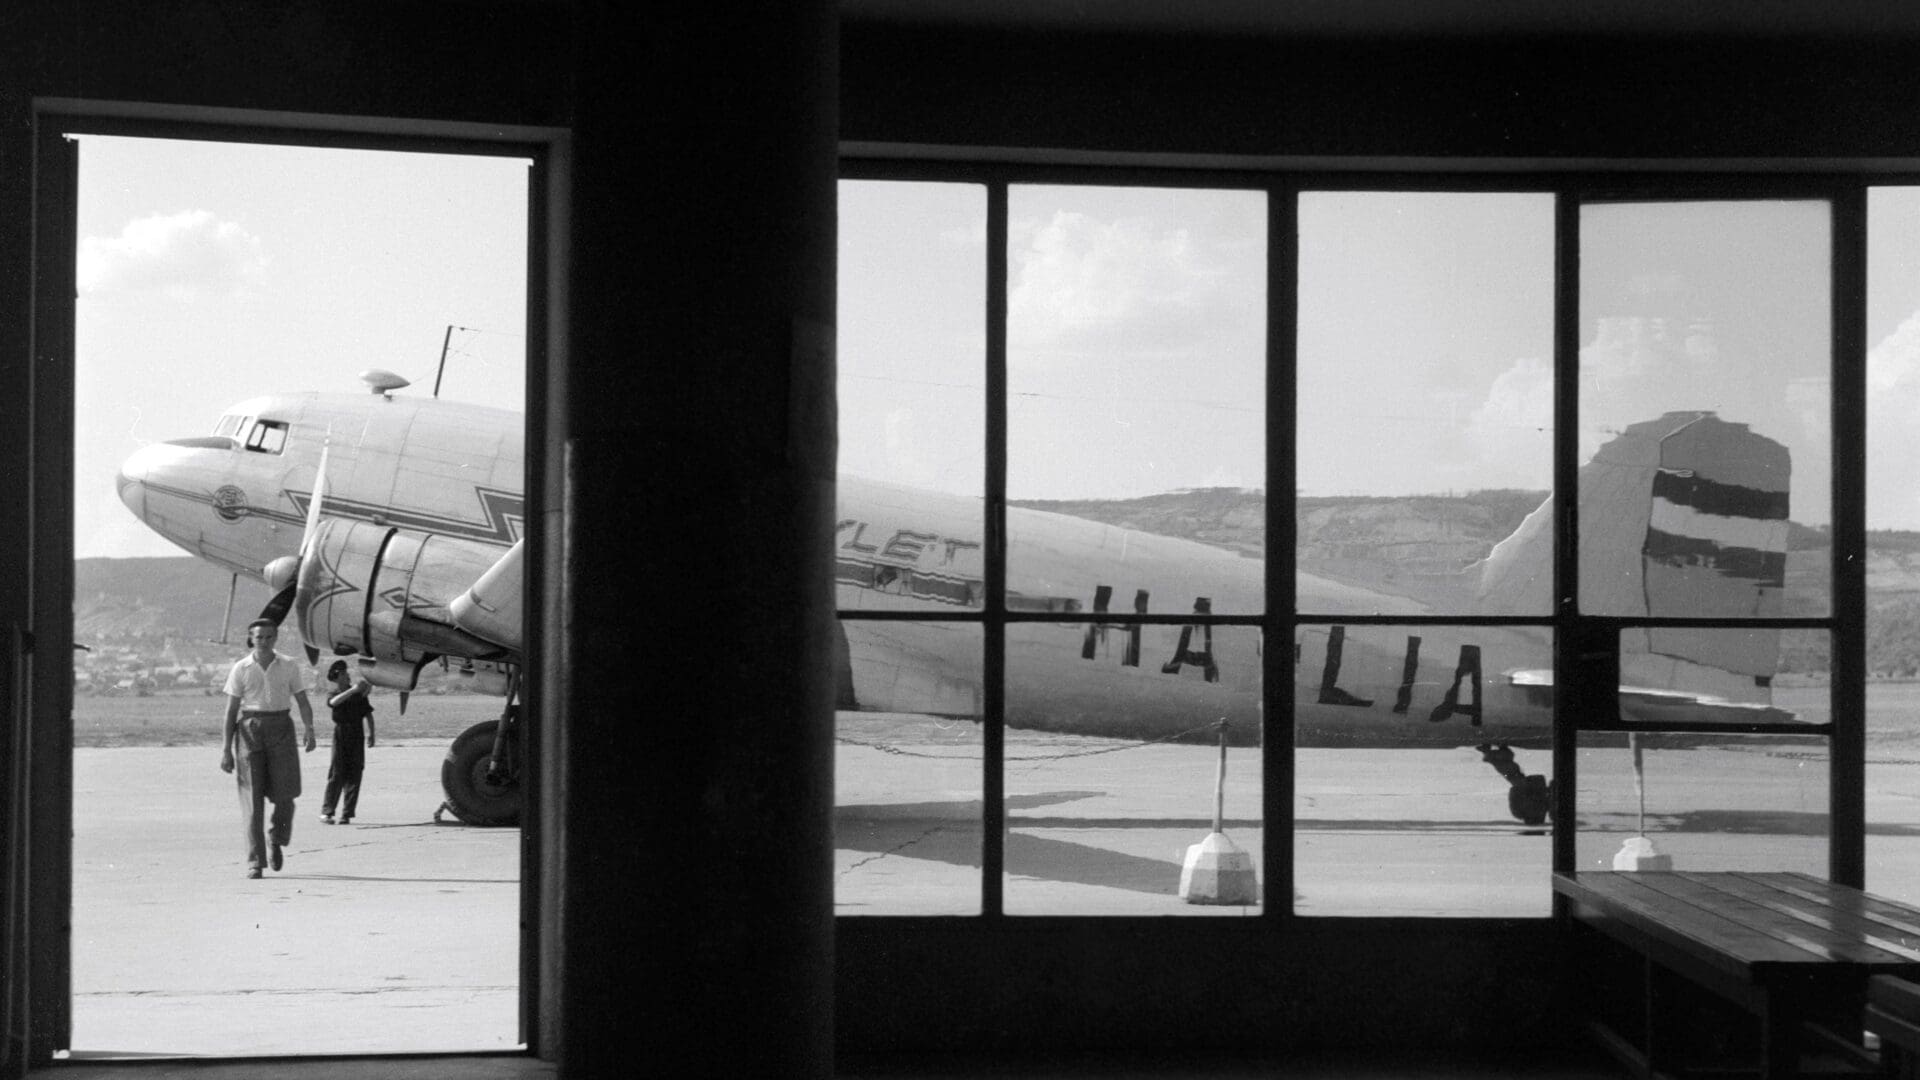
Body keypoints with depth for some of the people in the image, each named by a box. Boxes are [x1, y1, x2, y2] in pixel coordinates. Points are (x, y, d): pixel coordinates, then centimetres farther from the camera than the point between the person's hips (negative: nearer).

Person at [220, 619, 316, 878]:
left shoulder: (288, 666, 6)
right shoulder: (241, 669, 3)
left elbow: (303, 703, 4)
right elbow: (230, 712, 3)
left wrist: (310, 730, -14)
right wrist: (225, 750, -2)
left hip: (280, 729, 1)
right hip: (250, 730, -1)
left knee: (284, 795, -7)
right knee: (253, 797, -5)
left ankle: (275, 838, 25)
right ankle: (255, 862, -2)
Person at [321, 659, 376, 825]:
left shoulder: (359, 695, 9)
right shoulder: (335, 694, 1)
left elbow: (368, 714, 15)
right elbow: (334, 702, -24)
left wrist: (371, 733, 5)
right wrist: (352, 690, -30)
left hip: (356, 736, 3)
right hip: (341, 735, -3)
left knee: (354, 775, 0)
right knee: (337, 774, -7)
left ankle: (347, 814, 4)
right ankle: (326, 811, -1)